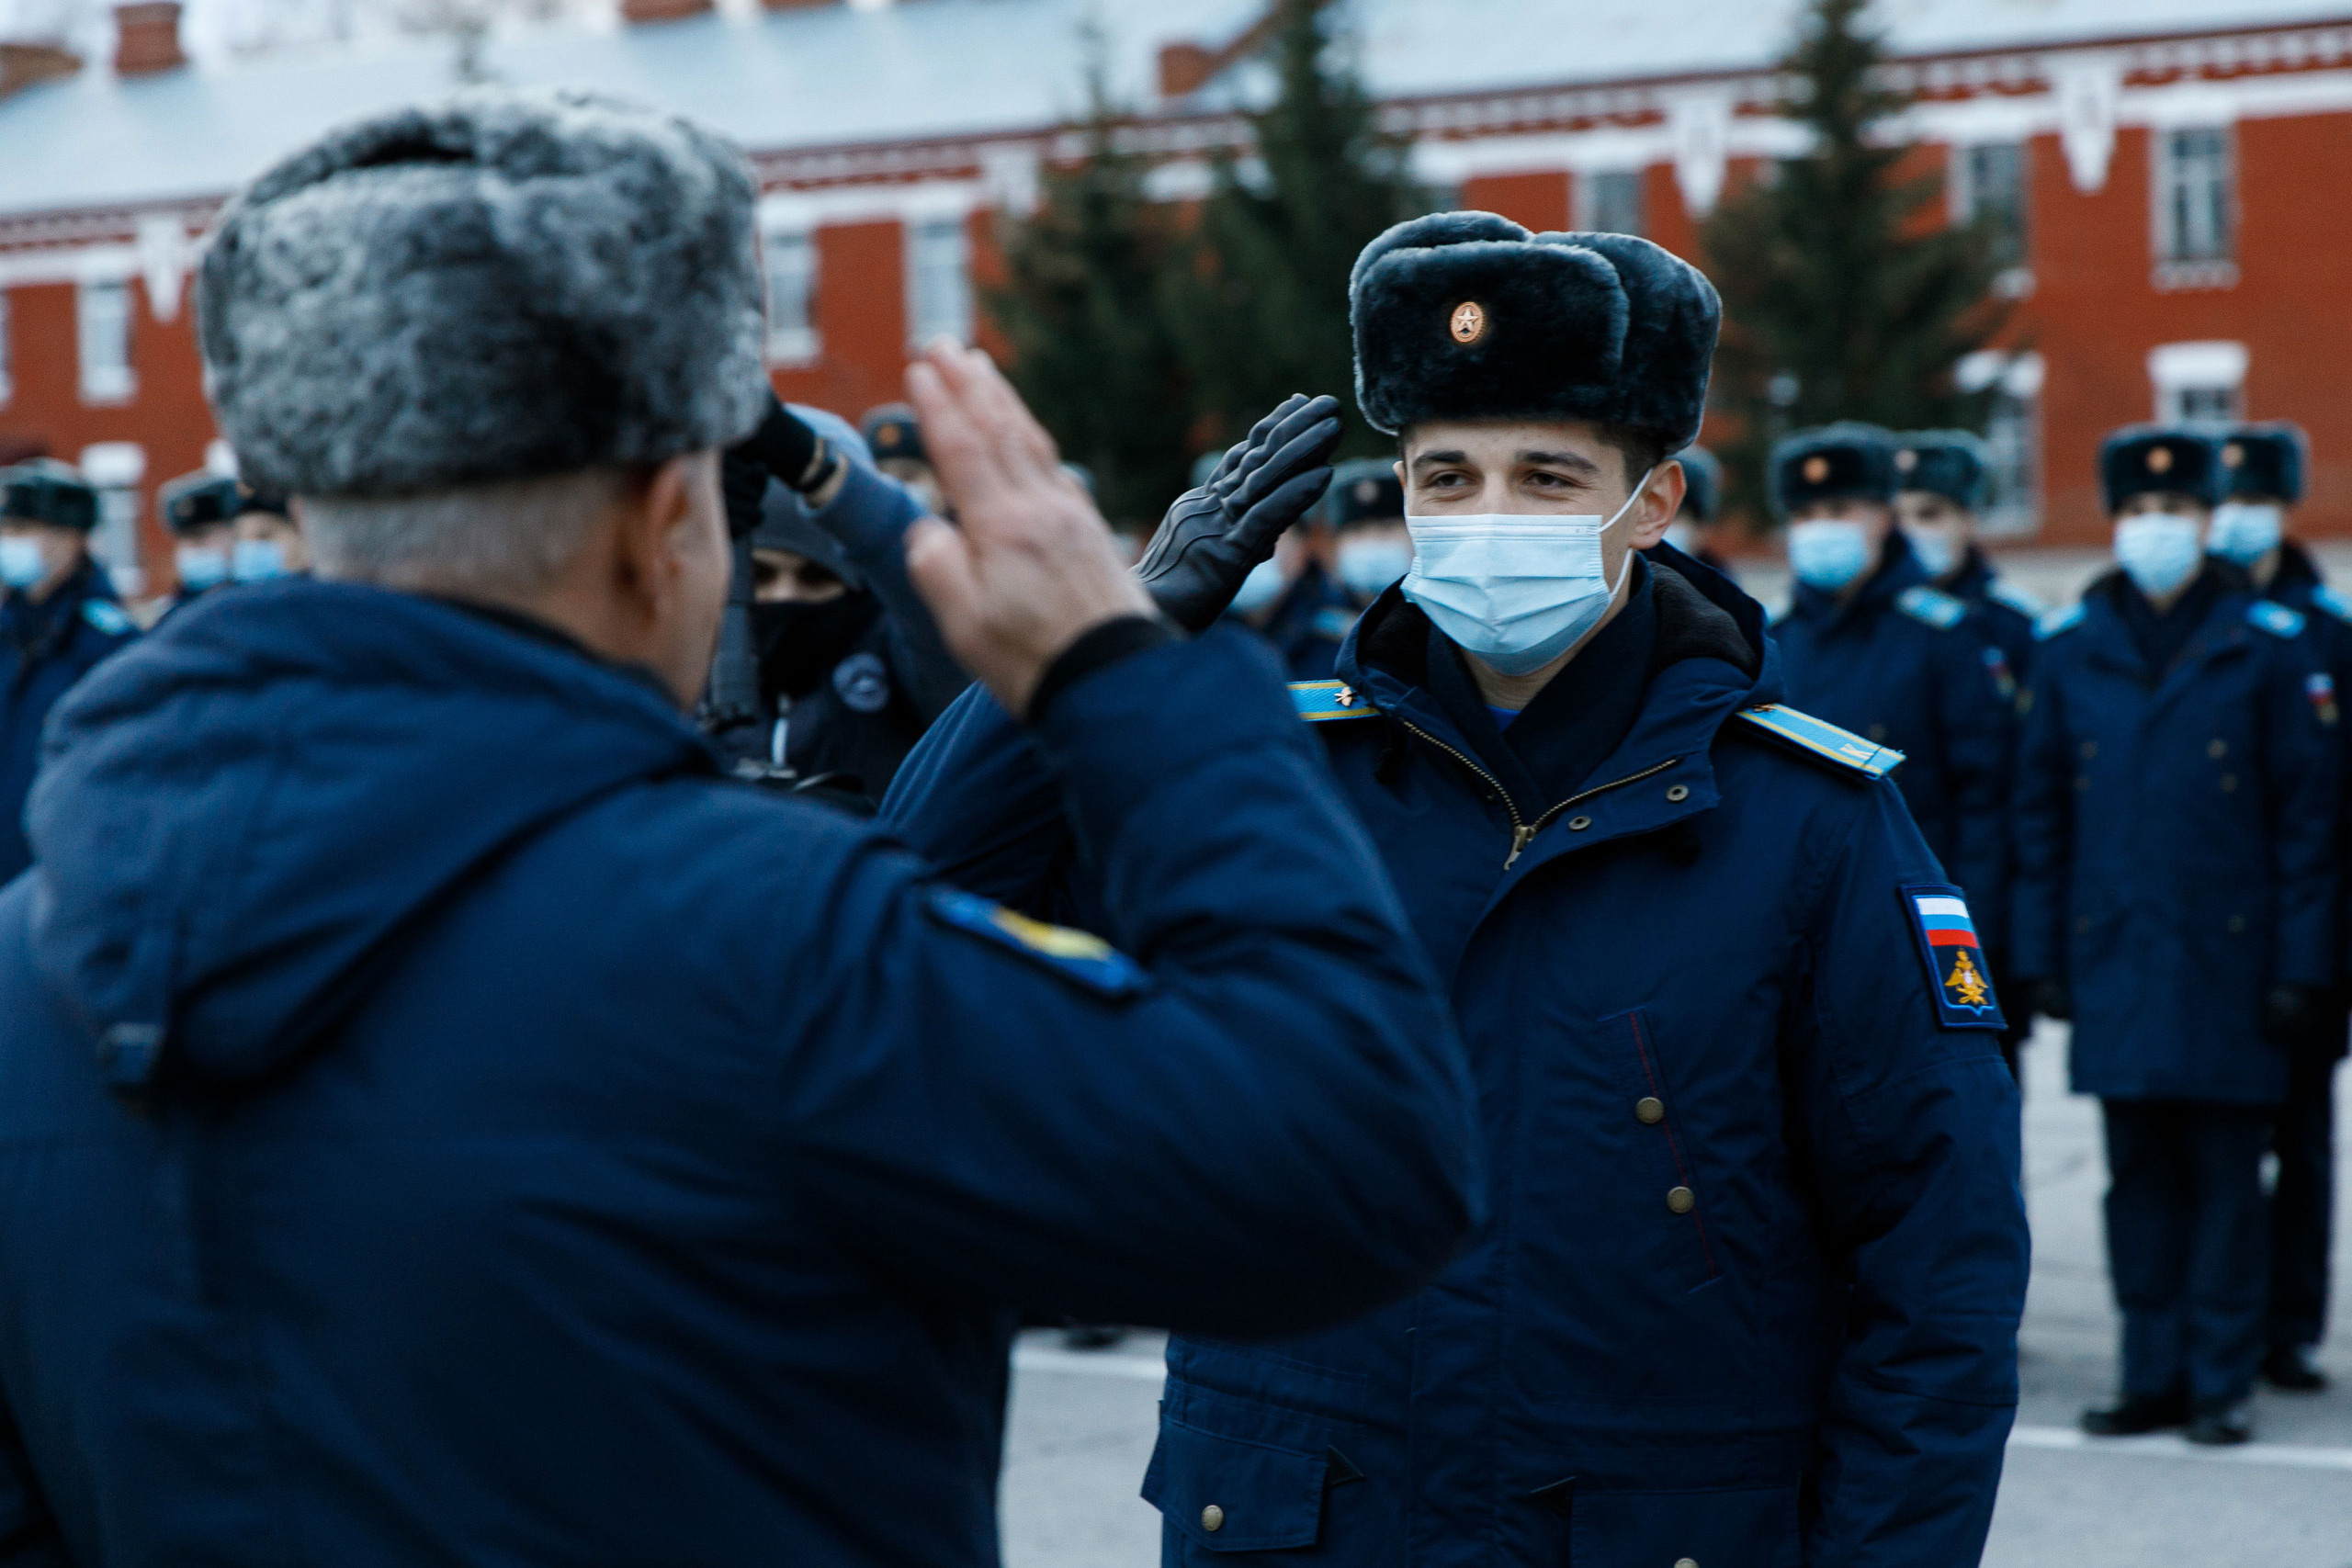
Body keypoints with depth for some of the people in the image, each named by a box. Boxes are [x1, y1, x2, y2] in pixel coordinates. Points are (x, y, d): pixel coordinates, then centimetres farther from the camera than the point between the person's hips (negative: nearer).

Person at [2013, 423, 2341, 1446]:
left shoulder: (2269, 647, 0)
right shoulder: (2070, 648, 7)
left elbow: (2307, 816, 0)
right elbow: (2039, 812, 10)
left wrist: (2301, 968, -4)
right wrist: (2042, 957, 6)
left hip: (2228, 960, -2)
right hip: (2115, 958, 2)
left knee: (2225, 1177, 2)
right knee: (2139, 1174, 7)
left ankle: (2222, 1383, 9)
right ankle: (2153, 1378, 15)